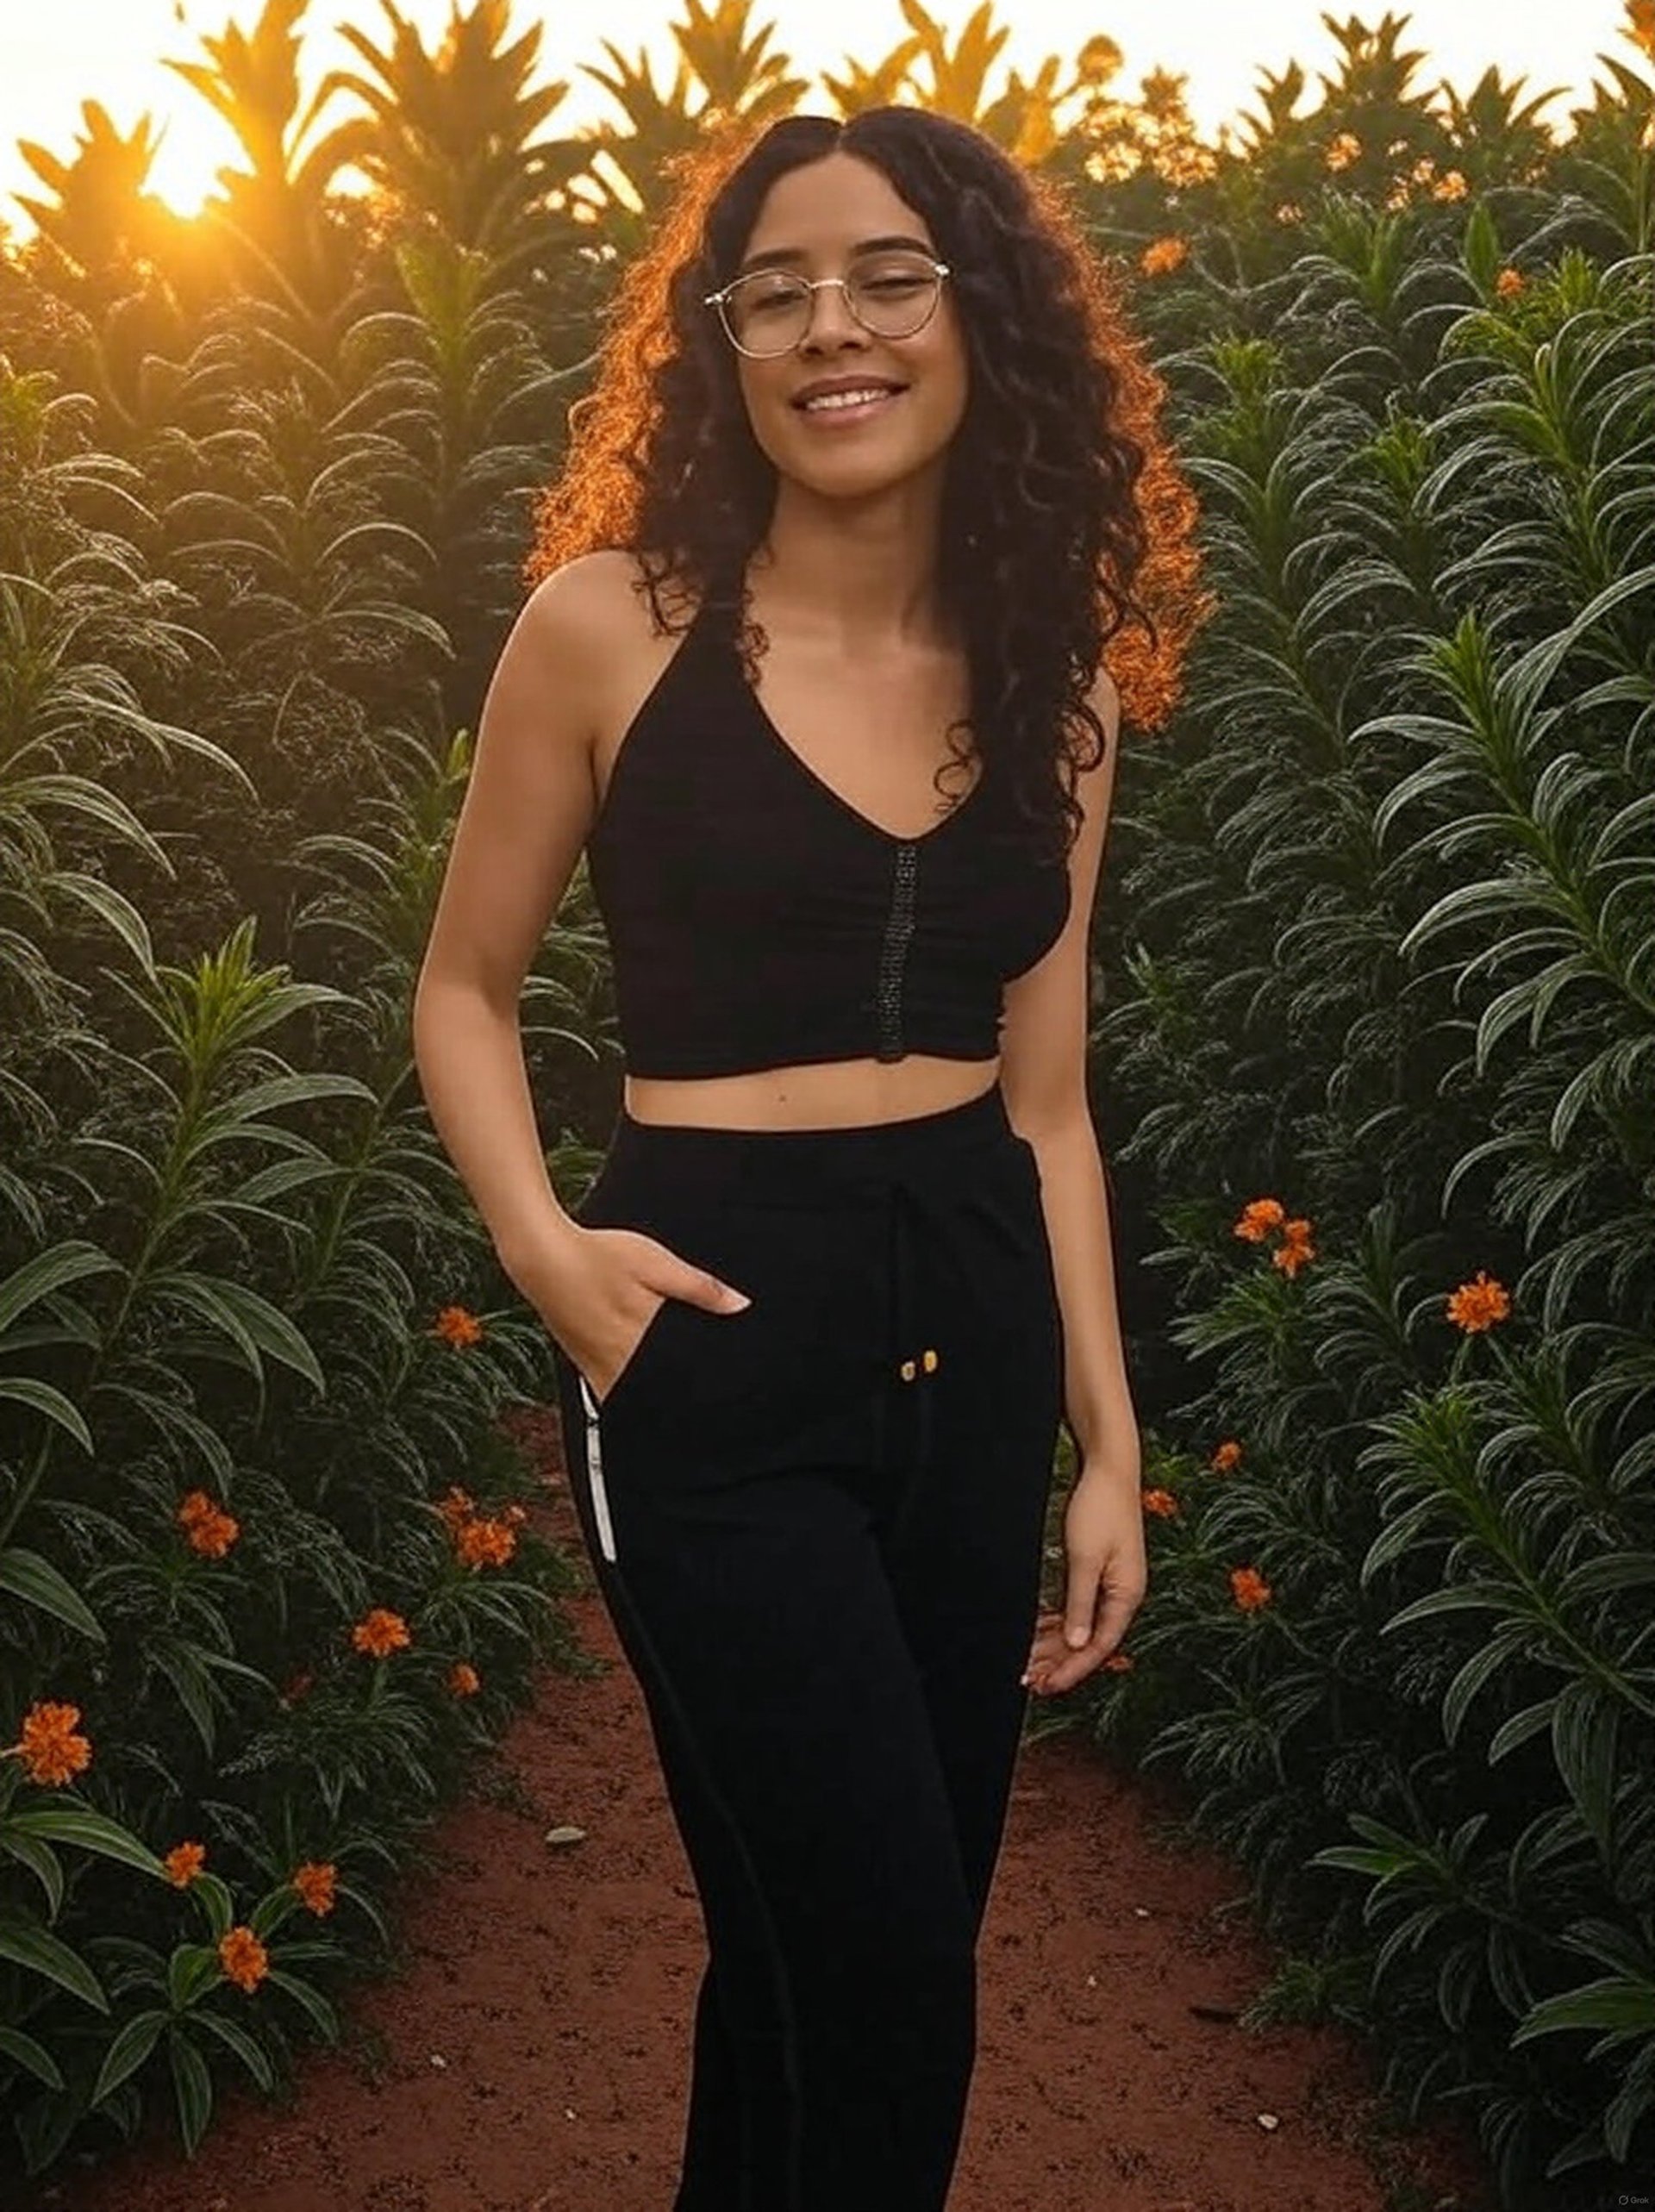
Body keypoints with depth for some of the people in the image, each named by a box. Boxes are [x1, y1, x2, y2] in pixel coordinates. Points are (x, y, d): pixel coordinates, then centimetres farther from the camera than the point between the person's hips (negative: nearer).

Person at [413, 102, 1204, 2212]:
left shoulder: (1058, 688, 6)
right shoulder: (612, 623, -6)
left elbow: (1044, 1094, 10)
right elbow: (464, 987, 4)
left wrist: (1108, 1445, 9)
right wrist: (546, 1246, -14)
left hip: (973, 1331, 5)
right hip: (722, 1337, -4)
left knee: (814, 1952, 15)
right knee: (889, 1980, -6)